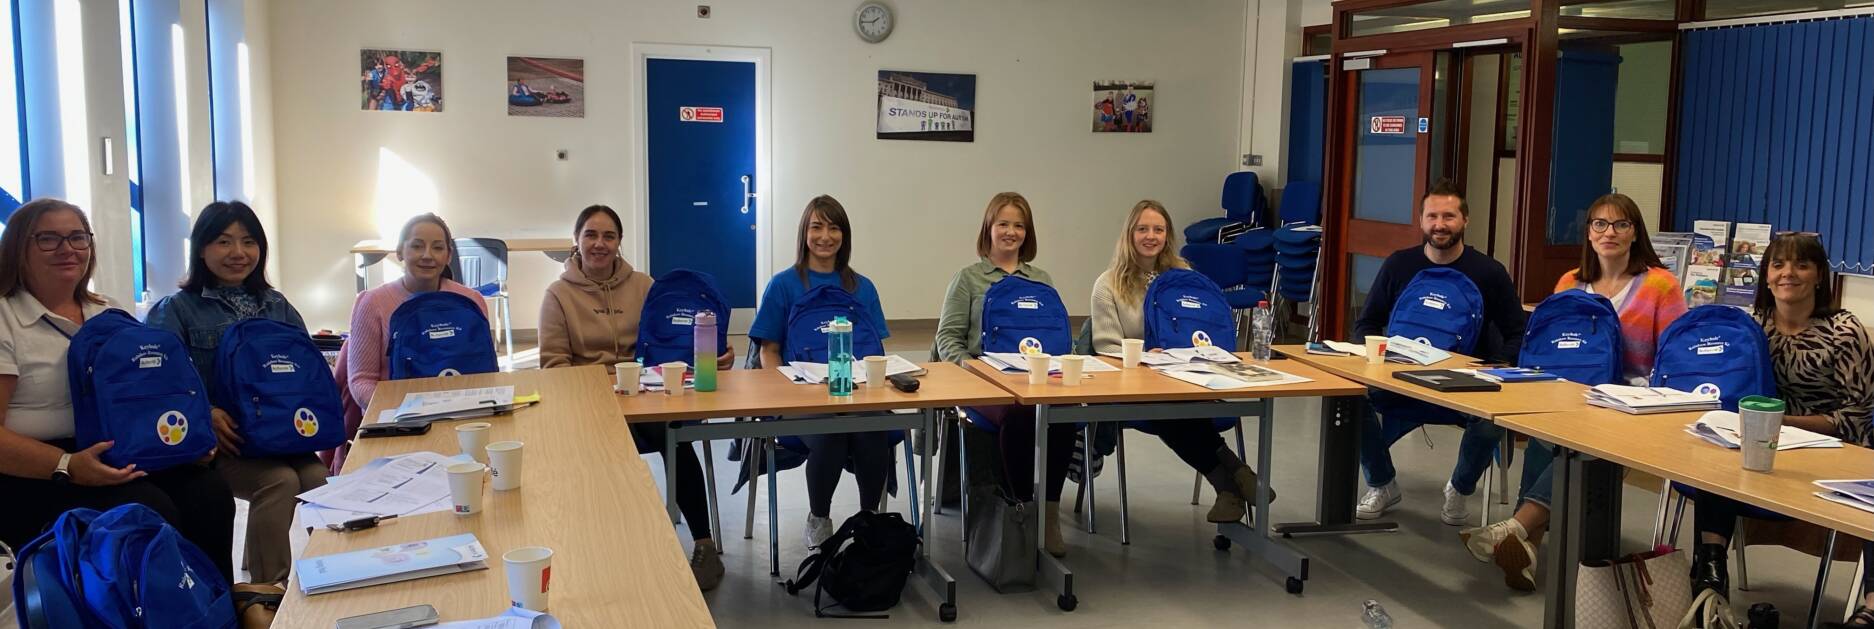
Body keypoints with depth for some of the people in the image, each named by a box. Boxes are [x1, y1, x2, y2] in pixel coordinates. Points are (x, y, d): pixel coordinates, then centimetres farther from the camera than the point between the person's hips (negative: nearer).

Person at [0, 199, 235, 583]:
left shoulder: (111, 316, 17)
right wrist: (67, 466, -26)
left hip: (119, 461, 6)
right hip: (40, 479, -5)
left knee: (208, 490, -22)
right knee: (151, 511, -30)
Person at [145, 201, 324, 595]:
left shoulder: (277, 306, 16)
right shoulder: (178, 310, 3)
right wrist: (205, 413, -25)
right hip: (216, 443, -3)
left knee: (319, 479, -26)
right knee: (281, 480, -30)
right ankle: (267, 590, -19)